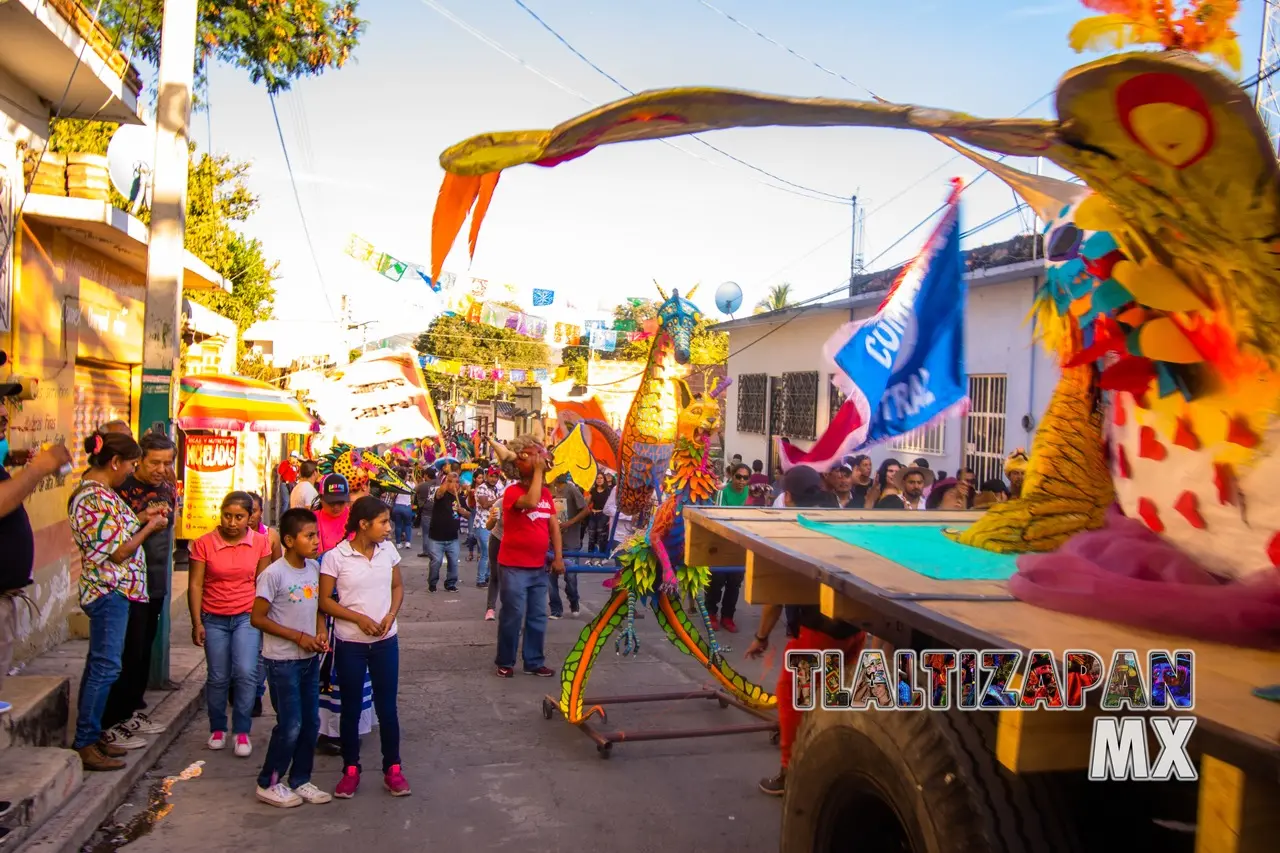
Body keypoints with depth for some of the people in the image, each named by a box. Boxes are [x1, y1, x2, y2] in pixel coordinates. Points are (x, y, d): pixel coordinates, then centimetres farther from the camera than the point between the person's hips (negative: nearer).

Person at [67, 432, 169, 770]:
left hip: (108, 590, 11)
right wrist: (150, 527, -7)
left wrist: (141, 517, 8)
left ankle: (90, 735, 25)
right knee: (106, 666, -5)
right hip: (110, 590, -11)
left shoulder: (93, 490, 11)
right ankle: (85, 743, 3)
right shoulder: (98, 498, -20)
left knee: (99, 664, 16)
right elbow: (119, 552, -19)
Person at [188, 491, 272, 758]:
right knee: (218, 677, 8)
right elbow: (195, 585, -5)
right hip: (214, 619, 0)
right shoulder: (204, 543, -7)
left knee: (246, 673, -13)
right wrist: (197, 623, -7)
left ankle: (242, 731, 4)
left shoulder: (261, 542, -4)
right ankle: (217, 728, 29)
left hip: (247, 616, 0)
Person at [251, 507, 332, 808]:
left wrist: (321, 632, -4)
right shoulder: (274, 574, -18)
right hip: (283, 661, -7)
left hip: (310, 658, 7)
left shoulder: (314, 568, 2)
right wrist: (299, 637, -18)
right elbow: (258, 618, -16)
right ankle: (268, 784, 19)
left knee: (311, 723, 12)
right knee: (290, 726, -1)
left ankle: (300, 780, 27)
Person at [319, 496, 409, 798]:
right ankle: (350, 770, 25)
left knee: (387, 706, 8)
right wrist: (359, 618, -18)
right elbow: (325, 601, -8)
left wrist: (391, 615, -8)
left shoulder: (388, 550, -1)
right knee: (351, 708, 10)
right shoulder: (336, 557, -12)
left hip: (385, 640, 3)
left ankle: (392, 769, 21)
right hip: (350, 643, -3)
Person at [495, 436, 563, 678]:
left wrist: (558, 556, 5)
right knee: (512, 616, 1)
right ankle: (505, 662, 16)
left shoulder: (546, 493, 9)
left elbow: (554, 525, 11)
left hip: (539, 566, 6)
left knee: (538, 617, 11)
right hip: (515, 566, -6)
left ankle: (535, 662, 23)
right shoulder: (513, 491, -12)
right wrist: (538, 471, -24)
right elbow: (531, 502, -33)